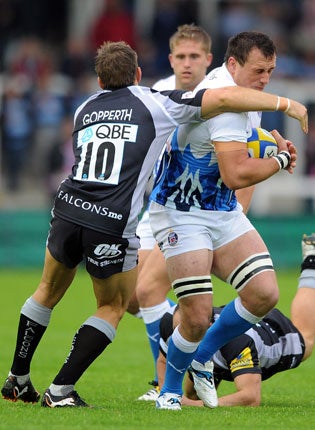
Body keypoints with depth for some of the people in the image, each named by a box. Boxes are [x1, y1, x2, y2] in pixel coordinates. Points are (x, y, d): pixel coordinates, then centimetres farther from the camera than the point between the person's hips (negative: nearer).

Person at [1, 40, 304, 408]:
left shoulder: (84, 110, 18)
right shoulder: (155, 104, 3)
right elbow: (226, 98, -4)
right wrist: (287, 104, 3)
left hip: (68, 209, 4)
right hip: (114, 225, -4)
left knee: (49, 291, 27)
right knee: (112, 309, 16)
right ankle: (61, 390, 7)